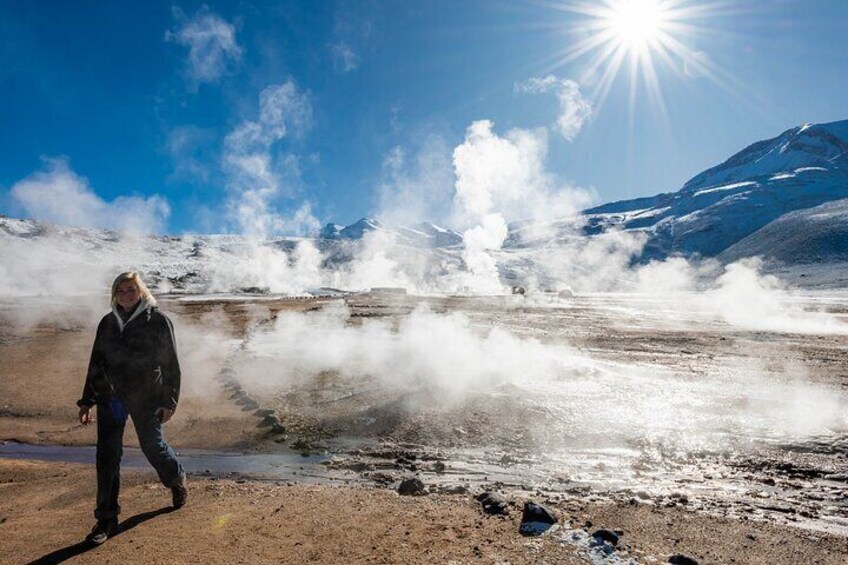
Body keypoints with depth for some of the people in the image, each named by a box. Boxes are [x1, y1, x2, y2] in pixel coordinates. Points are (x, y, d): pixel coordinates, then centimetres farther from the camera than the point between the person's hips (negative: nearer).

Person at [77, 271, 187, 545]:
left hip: (146, 398, -4)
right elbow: (96, 363, 14)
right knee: (107, 455, 3)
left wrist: (169, 401, -9)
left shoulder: (158, 320, -7)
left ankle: (177, 481, 39)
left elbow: (170, 363, -6)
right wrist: (87, 401, 12)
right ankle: (106, 519, 17)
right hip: (110, 397, 4)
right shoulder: (108, 322, 7)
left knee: (152, 446, 9)